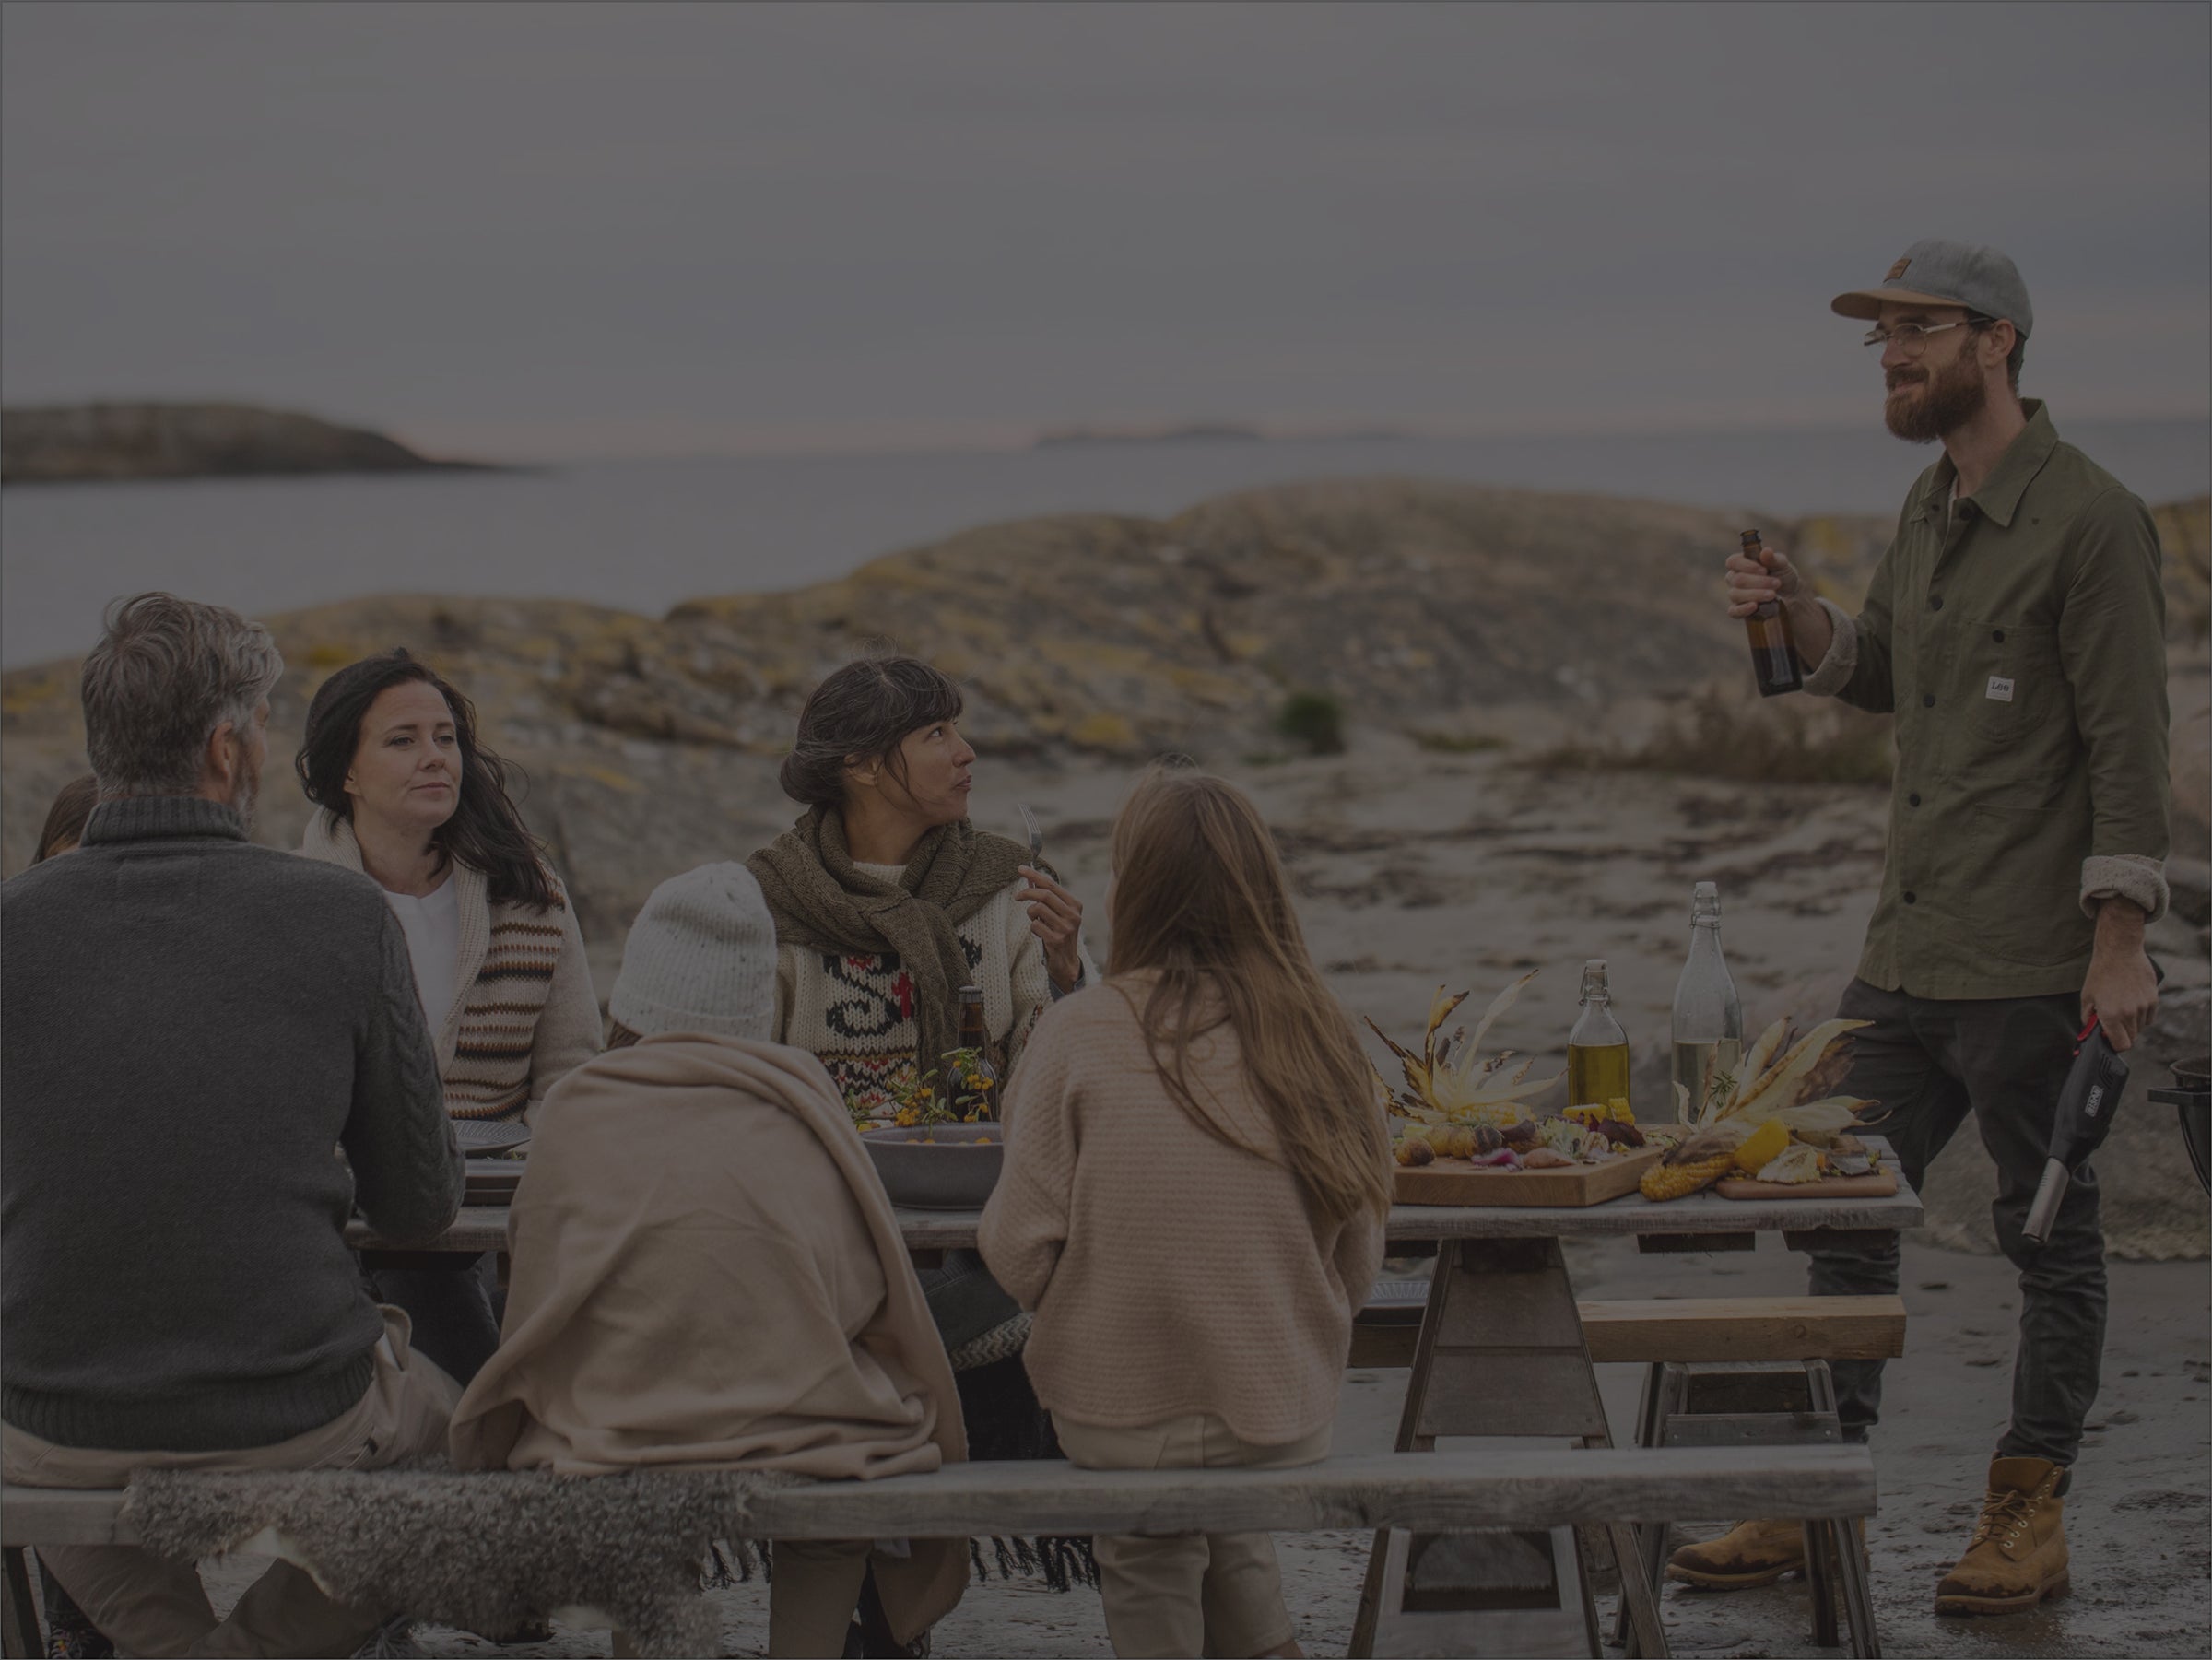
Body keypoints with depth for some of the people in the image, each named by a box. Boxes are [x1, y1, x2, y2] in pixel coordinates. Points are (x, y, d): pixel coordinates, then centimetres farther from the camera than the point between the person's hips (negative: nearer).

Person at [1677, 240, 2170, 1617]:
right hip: (1910, 953, 9)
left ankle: (2031, 1518, 14)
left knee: (2050, 1236, 4)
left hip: (2032, 965, -8)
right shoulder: (1931, 509, 13)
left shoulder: (2090, 519, -12)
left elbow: (2130, 743, -14)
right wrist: (1797, 614, 5)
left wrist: (2119, 942, -18)